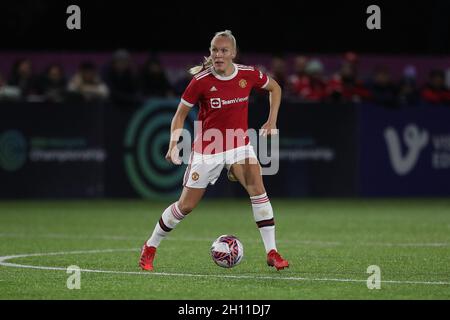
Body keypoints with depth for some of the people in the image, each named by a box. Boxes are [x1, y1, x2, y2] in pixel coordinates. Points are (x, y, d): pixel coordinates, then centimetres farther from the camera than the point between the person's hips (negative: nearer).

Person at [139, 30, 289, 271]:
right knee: (186, 205, 3)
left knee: (257, 186, -23)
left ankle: (272, 253, -17)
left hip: (239, 144, 2)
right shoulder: (201, 81, -16)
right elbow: (180, 115, -5)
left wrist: (272, 121, 2)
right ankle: (150, 248, 25)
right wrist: (174, 145, -19)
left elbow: (275, 88, 12)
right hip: (207, 148, -2)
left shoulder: (248, 75, -9)